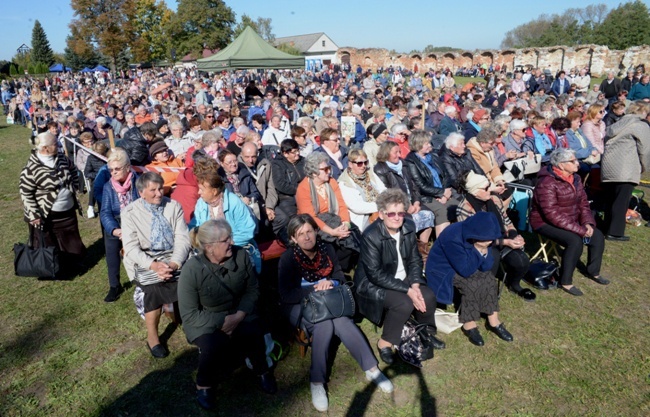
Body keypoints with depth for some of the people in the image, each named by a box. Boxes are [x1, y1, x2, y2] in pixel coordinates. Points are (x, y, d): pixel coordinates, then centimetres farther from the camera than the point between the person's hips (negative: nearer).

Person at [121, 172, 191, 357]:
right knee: (153, 286, -32)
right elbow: (131, 248, -7)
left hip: (174, 257, 2)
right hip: (145, 261, -1)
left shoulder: (174, 206, 4)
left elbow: (182, 238, -2)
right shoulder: (130, 212, 0)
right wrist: (153, 265, -24)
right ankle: (152, 337, -12)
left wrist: (174, 263, -21)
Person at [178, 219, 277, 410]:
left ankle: (262, 370, 6)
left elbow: (253, 290, -4)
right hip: (205, 322, -2)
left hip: (239, 313, 3)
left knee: (252, 333, -26)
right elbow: (189, 315, -17)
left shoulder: (240, 255, -14)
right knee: (214, 345, -31)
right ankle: (204, 385, 2)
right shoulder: (192, 270, -22)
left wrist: (239, 315, -19)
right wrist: (222, 322, -25)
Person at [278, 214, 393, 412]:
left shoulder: (326, 249, -4)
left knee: (340, 320, -30)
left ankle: (371, 368, -22)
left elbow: (339, 275, 6)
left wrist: (330, 282, -18)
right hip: (298, 305, -3)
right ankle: (317, 381, -25)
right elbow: (286, 295, -18)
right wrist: (315, 289, -27)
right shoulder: (288, 258, -15)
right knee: (324, 323, -33)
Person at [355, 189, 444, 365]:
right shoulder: (371, 236, -26)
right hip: (373, 283, -6)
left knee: (428, 296, -16)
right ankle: (385, 343, -7)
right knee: (404, 303, -29)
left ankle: (426, 332, 14)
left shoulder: (408, 227, -7)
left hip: (402, 279, 6)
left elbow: (415, 260, 1)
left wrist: (415, 285, -17)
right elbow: (376, 274, -26)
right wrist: (407, 290, -27)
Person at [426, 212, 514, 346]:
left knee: (488, 277, -13)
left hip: (464, 264, 7)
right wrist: (478, 251, -32)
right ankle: (469, 324, -9)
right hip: (442, 270, -7)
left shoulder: (477, 235, -13)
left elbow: (487, 267, -10)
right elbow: (465, 270, -31)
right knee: (472, 284, -27)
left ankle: (493, 321, -1)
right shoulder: (454, 238, -35)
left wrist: (484, 251, -28)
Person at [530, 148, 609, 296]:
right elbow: (552, 215, -29)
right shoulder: (547, 183, -25)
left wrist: (588, 223, -10)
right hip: (546, 223, -8)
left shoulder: (575, 178, 3)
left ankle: (593, 271, 22)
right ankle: (566, 282, -14)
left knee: (597, 236, -3)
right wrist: (580, 229, -27)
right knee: (575, 240, -29)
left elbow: (583, 202, 9)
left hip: (572, 221, 9)